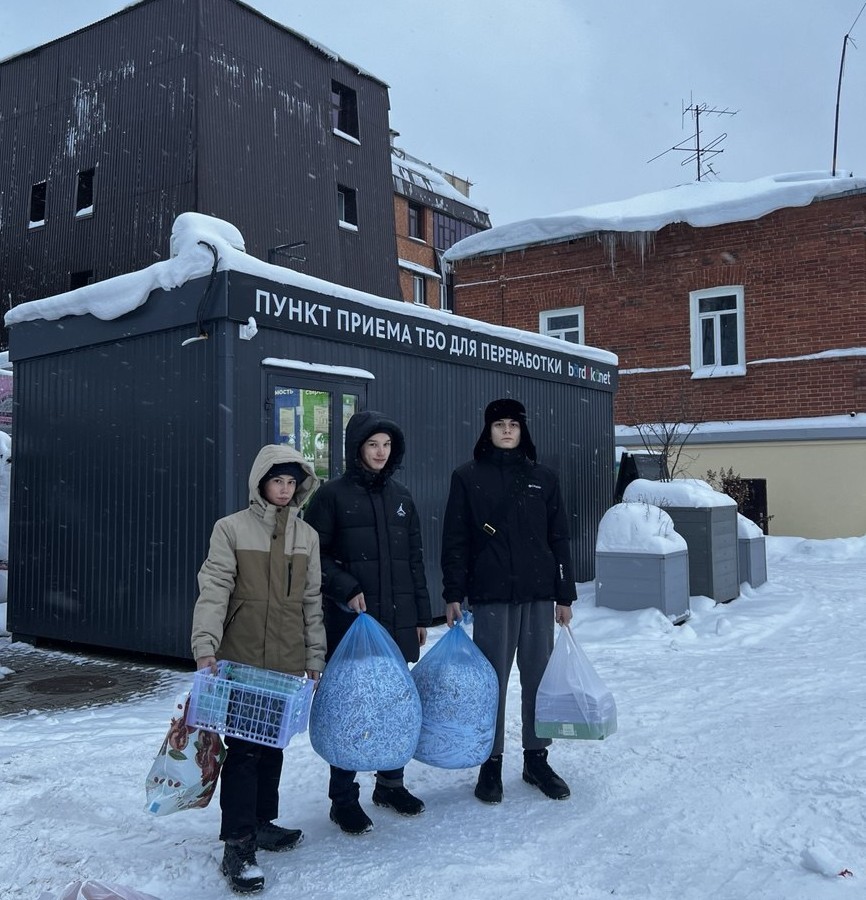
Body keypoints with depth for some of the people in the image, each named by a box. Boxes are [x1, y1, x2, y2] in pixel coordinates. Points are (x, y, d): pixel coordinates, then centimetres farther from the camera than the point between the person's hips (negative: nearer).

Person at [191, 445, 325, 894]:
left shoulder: (307, 535, 9)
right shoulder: (232, 529, -4)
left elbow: (312, 601, 12)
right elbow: (213, 590, -11)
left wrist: (315, 656, 10)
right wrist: (205, 646, -22)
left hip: (288, 661, 4)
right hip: (241, 660, -4)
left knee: (273, 744, 14)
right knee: (243, 748, -4)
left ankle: (261, 822, 31)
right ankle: (237, 844, 4)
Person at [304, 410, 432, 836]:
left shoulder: (400, 495, 10)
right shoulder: (333, 495, -5)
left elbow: (414, 558, 13)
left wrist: (422, 615, 13)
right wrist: (345, 589, -17)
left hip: (398, 620, 5)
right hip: (351, 621, -5)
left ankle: (391, 783, 30)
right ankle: (343, 798, 15)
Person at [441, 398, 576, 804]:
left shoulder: (543, 478, 9)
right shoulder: (468, 477, 2)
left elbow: (559, 539, 10)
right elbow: (455, 540, 0)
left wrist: (565, 595, 7)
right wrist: (453, 594, -6)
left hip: (539, 593, 3)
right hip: (491, 594, -2)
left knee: (538, 677, 9)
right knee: (493, 679, 3)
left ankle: (536, 759, 23)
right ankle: (491, 763, 16)